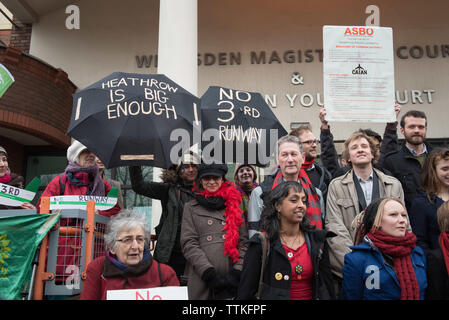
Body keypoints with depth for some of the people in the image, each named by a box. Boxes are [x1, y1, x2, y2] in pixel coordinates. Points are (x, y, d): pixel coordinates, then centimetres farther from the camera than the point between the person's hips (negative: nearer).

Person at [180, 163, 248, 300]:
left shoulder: (234, 204, 13)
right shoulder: (190, 207, 9)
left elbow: (244, 242, 7)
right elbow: (188, 243, 0)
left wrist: (237, 271, -7)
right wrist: (209, 273, -11)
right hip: (202, 281, -1)